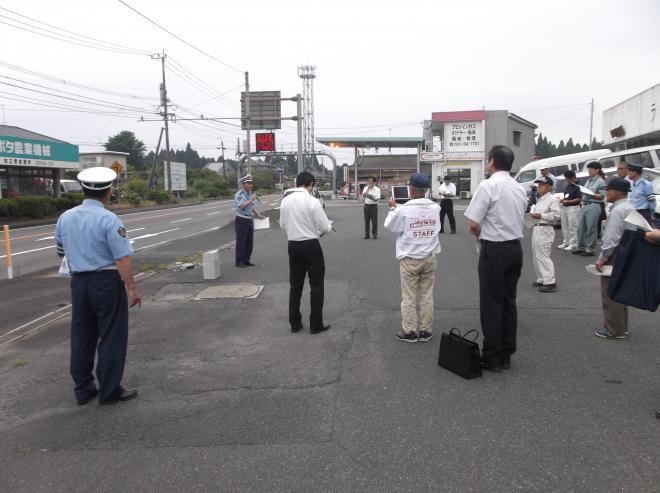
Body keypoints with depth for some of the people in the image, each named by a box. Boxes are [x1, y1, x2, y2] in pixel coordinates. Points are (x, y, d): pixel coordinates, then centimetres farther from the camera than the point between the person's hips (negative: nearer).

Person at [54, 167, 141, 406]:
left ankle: (83, 390, 26)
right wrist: (132, 288, -14)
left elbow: (61, 251, 16)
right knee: (111, 337, 5)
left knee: (81, 336, 16)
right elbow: (122, 259, -20)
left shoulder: (65, 217, 3)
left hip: (78, 281, 6)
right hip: (107, 281, -6)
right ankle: (109, 391, 12)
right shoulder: (109, 219, -17)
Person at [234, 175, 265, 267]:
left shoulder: (250, 193, 11)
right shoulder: (239, 194, -13)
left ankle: (246, 260, 19)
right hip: (241, 220, -7)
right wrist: (251, 200, -31)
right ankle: (239, 262, 5)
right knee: (241, 242, -3)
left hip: (249, 220, 8)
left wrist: (258, 215, 15)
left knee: (249, 242, 9)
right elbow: (242, 207, -26)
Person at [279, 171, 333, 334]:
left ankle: (295, 323, 21)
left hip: (293, 245, 5)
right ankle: (316, 324, 11)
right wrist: (329, 226, 9)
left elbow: (283, 224, 8)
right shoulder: (312, 201, -17)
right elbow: (325, 227, -13)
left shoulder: (285, 200, -1)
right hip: (311, 246, -5)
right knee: (316, 286, 7)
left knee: (295, 285, 15)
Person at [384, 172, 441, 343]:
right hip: (430, 257, 4)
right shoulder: (435, 207, -4)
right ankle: (425, 330, 19)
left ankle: (409, 331, 14)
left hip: (410, 259, -4)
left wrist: (392, 208, 14)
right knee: (427, 295, 11)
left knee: (409, 297, 6)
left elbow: (390, 226, -1)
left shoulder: (403, 209, -16)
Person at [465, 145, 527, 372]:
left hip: (494, 249, -7)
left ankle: (492, 358, 9)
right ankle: (506, 355, 21)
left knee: (491, 303, 1)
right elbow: (516, 219, 13)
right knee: (509, 301, 13)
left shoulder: (488, 185, -14)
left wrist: (481, 236, 4)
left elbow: (473, 225, -16)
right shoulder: (520, 188, 10)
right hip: (515, 247, 7)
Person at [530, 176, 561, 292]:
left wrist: (541, 216, -22)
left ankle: (550, 282, -8)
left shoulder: (552, 199, -9)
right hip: (537, 229, 10)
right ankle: (541, 279, 23)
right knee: (536, 256, 13)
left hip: (545, 230, -10)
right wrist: (533, 216, 12)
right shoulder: (539, 200, 19)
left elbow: (556, 214, -19)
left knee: (543, 256, -11)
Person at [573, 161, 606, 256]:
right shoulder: (588, 180, 17)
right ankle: (581, 247, 19)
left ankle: (590, 249, 1)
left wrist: (593, 195, -24)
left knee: (591, 229, -5)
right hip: (584, 205, 8)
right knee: (580, 227, 9)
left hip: (593, 206, -8)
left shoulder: (601, 182, -5)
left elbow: (602, 196, -10)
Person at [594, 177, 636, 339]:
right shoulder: (630, 208, 12)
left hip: (615, 255, -10)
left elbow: (612, 238, -23)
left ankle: (614, 330, 4)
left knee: (610, 294, -2)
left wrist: (602, 258, -17)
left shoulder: (617, 211, -19)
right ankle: (621, 327, 28)